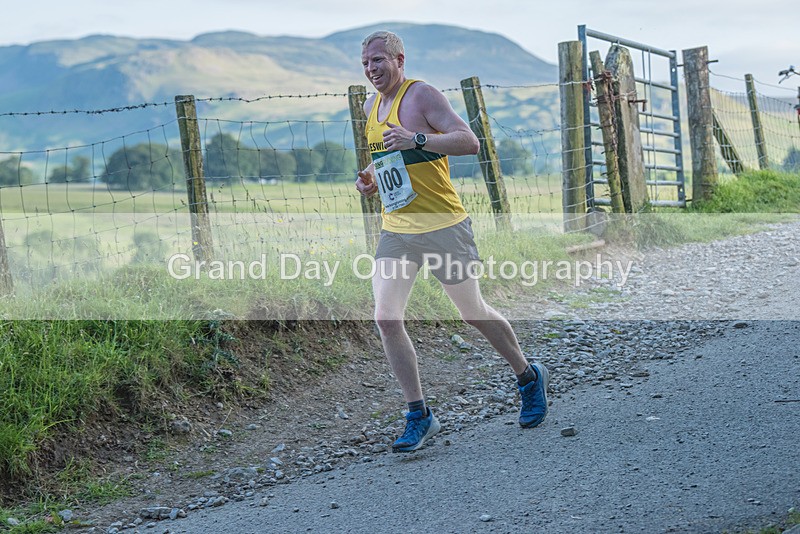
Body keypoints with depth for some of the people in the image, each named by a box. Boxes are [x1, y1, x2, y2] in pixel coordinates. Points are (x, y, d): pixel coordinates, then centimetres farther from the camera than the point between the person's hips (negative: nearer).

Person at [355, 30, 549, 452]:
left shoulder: (422, 95, -11)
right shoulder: (371, 106, 13)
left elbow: (469, 142, -21)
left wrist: (417, 138, -32)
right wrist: (371, 180, 6)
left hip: (442, 227, -6)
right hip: (395, 230, 7)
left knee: (474, 313, 7)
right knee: (386, 319, -8)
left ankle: (529, 378, 31)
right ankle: (419, 416, 0)